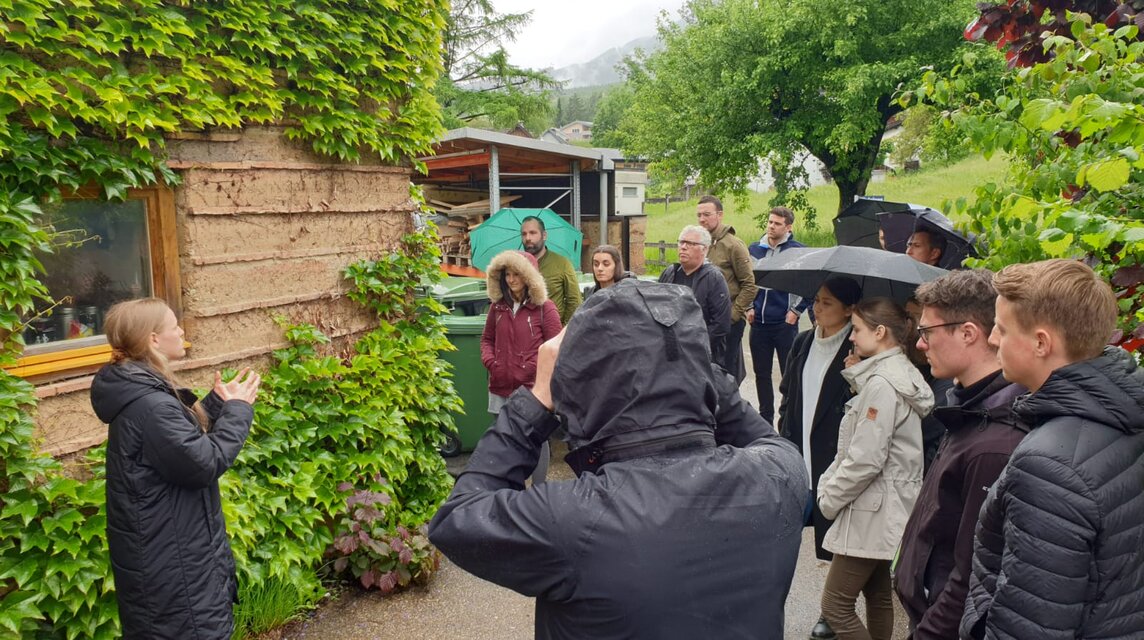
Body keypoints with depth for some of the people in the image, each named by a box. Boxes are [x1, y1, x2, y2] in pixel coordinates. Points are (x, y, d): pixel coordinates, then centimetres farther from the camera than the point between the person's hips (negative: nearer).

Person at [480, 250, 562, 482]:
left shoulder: (544, 308, -6)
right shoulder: (497, 307, 8)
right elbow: (487, 339, 18)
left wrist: (534, 369, -13)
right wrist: (489, 361, 0)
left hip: (532, 387, -5)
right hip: (501, 387, 5)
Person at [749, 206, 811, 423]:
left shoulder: (797, 250, -4)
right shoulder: (754, 248, 9)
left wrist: (796, 311, -5)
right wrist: (749, 307, 9)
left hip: (785, 323, -4)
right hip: (759, 323, 5)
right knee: (761, 372, 12)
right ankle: (765, 417, 24)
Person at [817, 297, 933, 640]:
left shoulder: (882, 384, -21)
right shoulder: (901, 374, 10)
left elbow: (866, 459, -24)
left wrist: (829, 496, -10)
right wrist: (828, 482, 7)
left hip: (872, 511, -10)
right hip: (884, 508, 10)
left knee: (835, 605, -2)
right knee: (878, 595, 19)